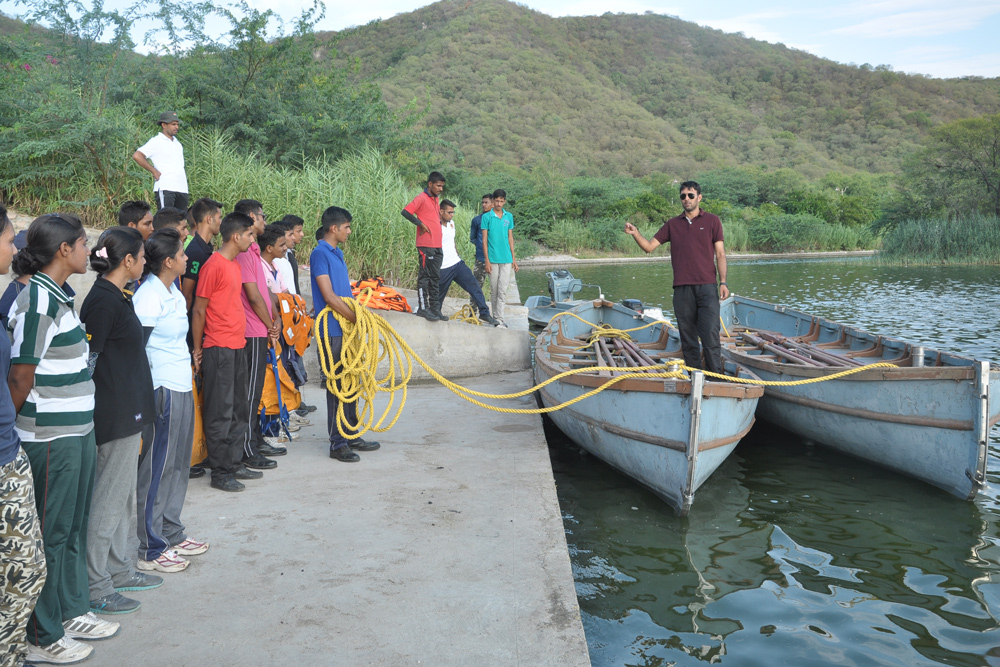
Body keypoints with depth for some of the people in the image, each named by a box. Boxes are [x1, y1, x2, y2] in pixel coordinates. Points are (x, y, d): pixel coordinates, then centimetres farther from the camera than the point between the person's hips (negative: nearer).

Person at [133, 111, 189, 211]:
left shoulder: (177, 142, 20)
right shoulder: (156, 142, -3)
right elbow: (137, 156, -12)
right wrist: (154, 171, -12)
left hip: (182, 188, 8)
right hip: (165, 188, -8)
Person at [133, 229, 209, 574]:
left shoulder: (173, 292, 12)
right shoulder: (148, 296, -16)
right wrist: (149, 398, -17)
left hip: (182, 389, 9)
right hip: (162, 391, -9)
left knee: (178, 464, 16)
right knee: (156, 469, -1)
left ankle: (171, 535, 29)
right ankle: (151, 550, 9)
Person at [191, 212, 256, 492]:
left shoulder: (234, 264, 14)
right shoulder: (214, 265, -13)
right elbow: (198, 310, -11)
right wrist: (197, 349, -8)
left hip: (237, 347, 9)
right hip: (218, 350, -9)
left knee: (238, 410, 14)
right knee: (220, 413, -2)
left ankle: (233, 464, 24)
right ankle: (220, 472, 6)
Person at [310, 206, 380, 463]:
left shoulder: (337, 253, 16)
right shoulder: (320, 254, -12)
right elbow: (329, 297, -18)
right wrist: (357, 319, -16)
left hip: (347, 329, 9)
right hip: (333, 331, -9)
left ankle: (351, 436, 24)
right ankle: (337, 443, 4)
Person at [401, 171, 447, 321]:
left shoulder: (435, 199, 18)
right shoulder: (421, 198, -7)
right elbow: (406, 212, -18)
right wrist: (421, 224, -16)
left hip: (437, 246, 9)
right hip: (426, 246, -8)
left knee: (435, 278, 10)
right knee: (424, 276, -6)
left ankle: (435, 309, 15)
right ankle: (422, 308, -2)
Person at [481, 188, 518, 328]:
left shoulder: (509, 216, 9)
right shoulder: (486, 217, -1)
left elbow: (510, 237, 14)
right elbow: (484, 239, -2)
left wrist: (513, 258, 11)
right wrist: (487, 260, -7)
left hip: (506, 259, 2)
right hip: (493, 259, -2)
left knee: (502, 290, -4)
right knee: (494, 290, 5)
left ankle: (499, 319, -3)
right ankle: (496, 317, 15)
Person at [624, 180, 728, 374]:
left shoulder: (712, 221, 8)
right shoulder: (672, 224, 14)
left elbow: (720, 253, 5)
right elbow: (649, 246, 11)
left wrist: (723, 282, -4)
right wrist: (635, 234, -7)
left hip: (707, 287, -2)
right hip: (682, 289, 3)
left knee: (710, 336, -8)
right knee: (688, 338, 5)